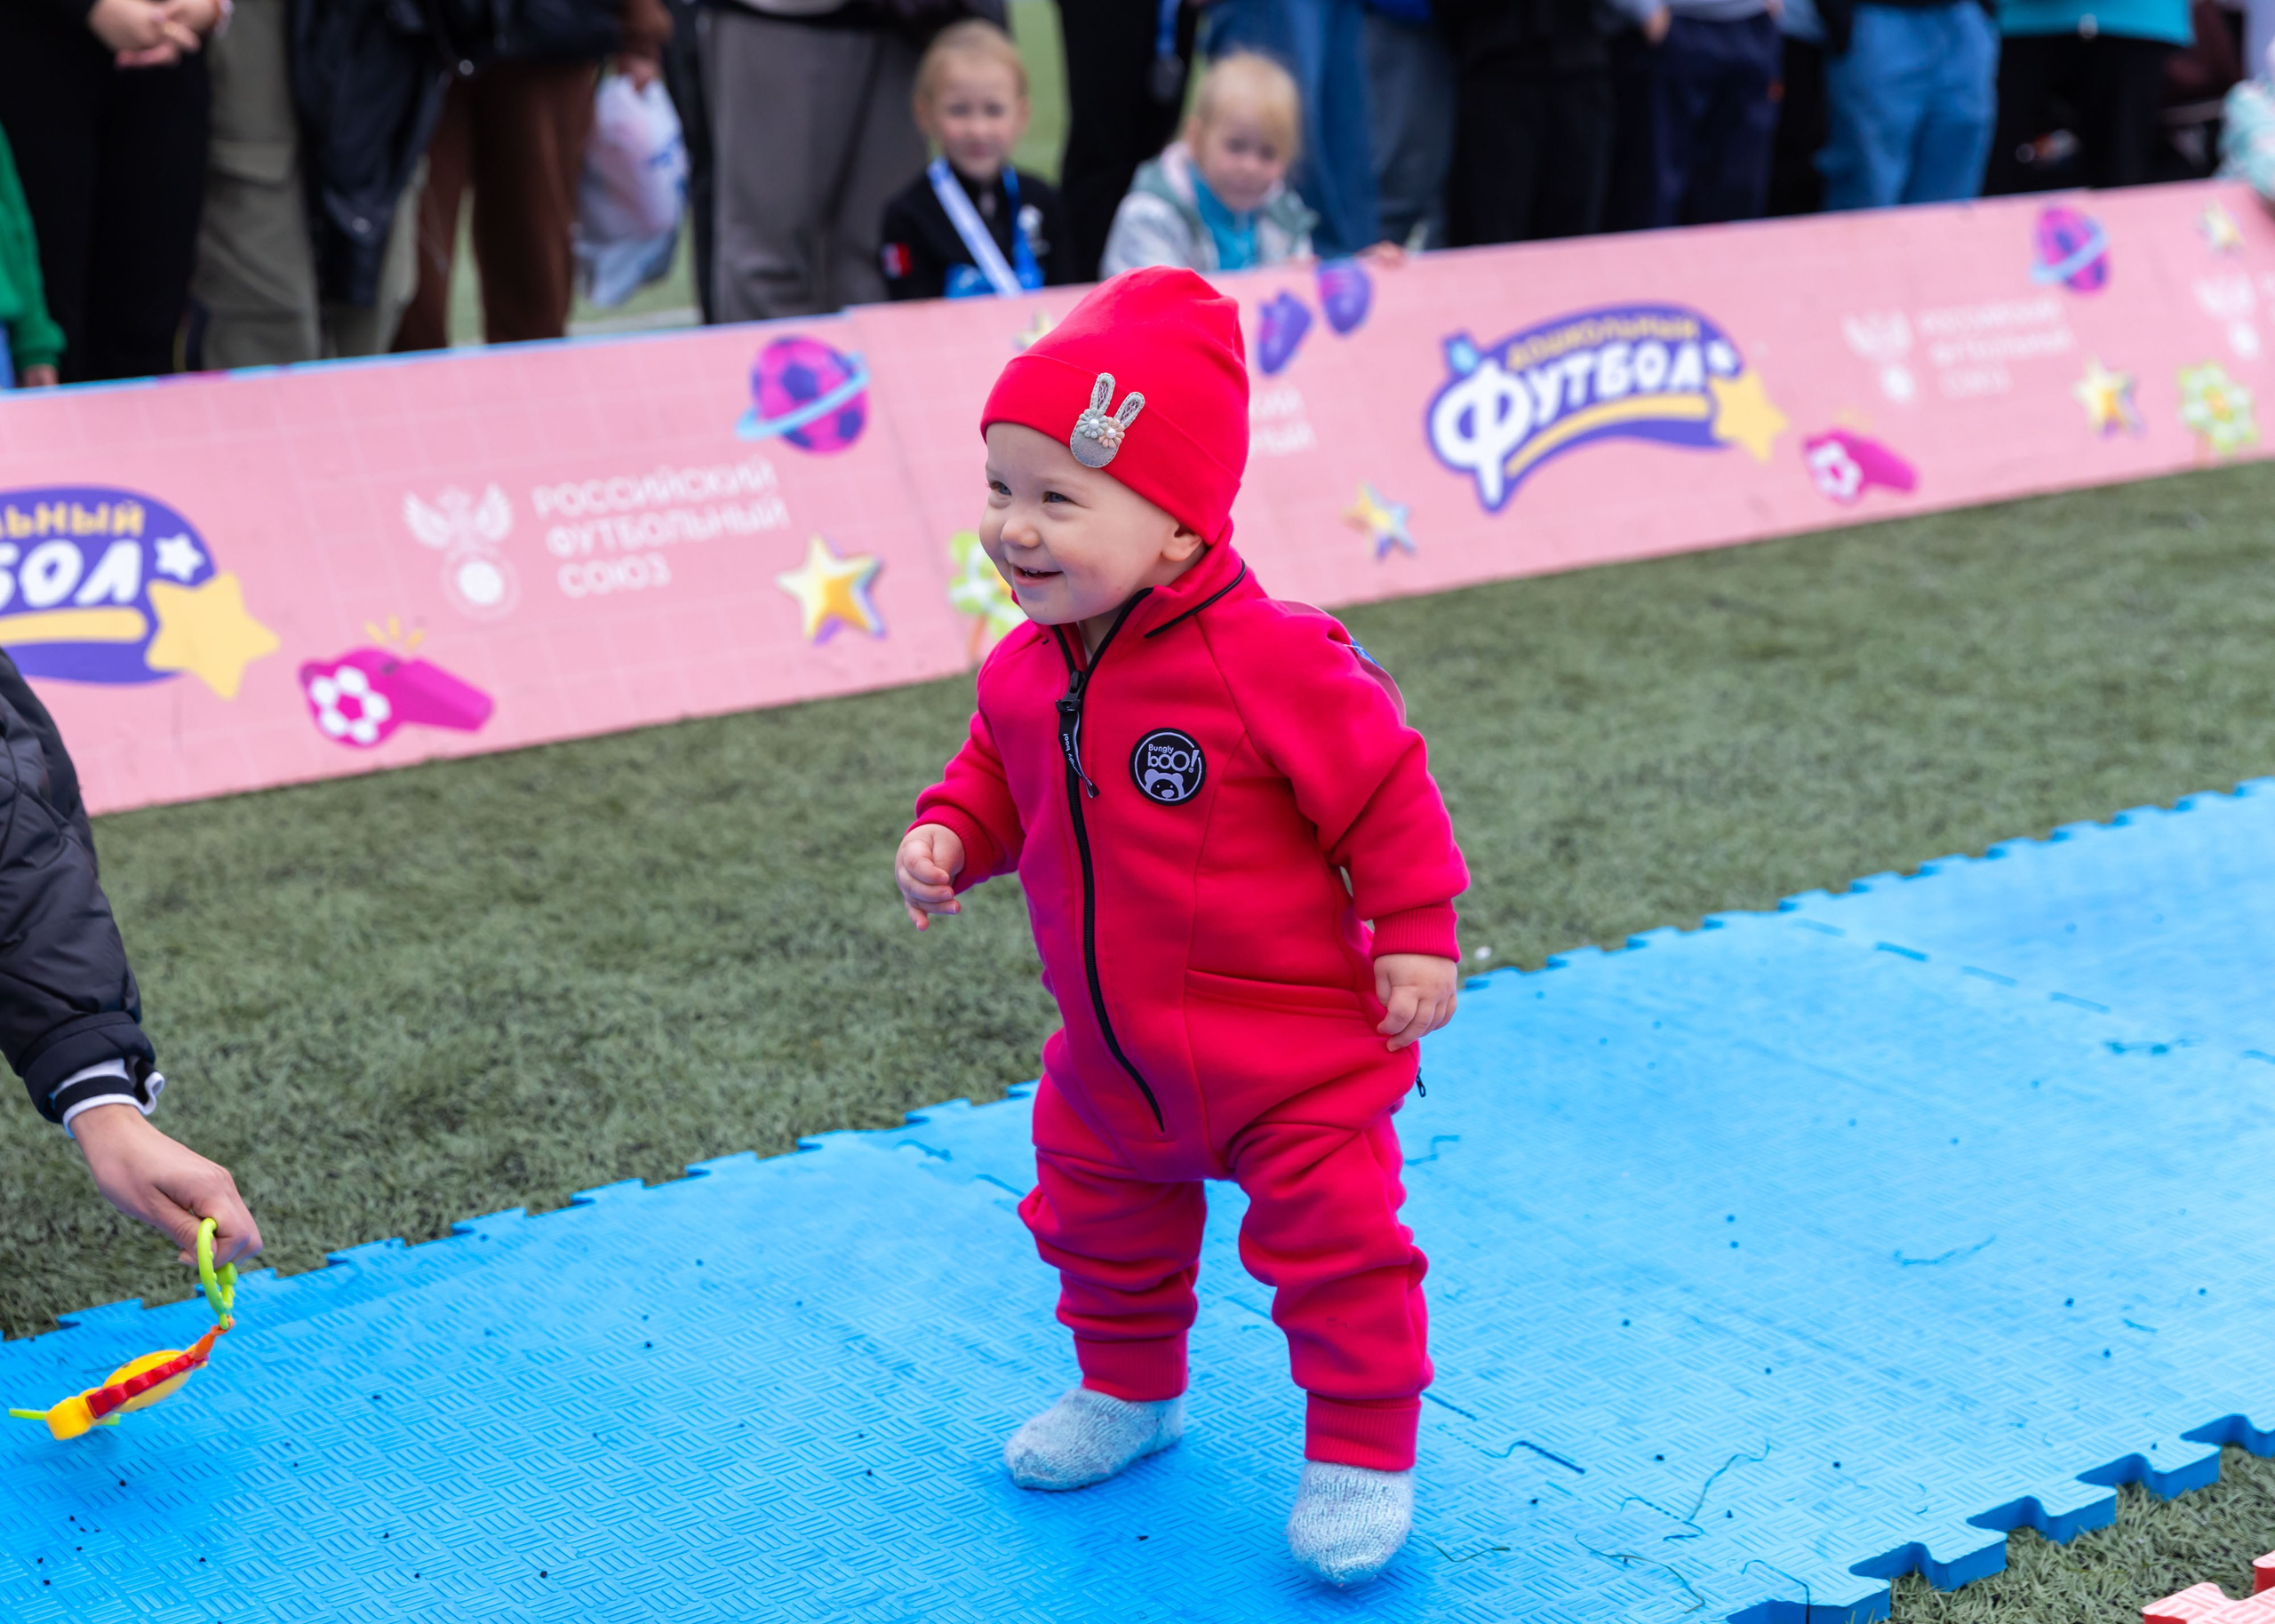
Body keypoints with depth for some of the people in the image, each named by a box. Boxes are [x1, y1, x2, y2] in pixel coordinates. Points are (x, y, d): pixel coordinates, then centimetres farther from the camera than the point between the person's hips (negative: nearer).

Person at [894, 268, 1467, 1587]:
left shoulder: (1273, 659, -26)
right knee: (1096, 1219, 21)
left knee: (1331, 1236, 0)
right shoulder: (1027, 671, -5)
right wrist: (950, 834, -7)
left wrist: (1416, 937, -15)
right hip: (1113, 1048, 7)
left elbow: (1385, 788, -17)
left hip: (1291, 1044, -6)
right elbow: (1001, 774, 13)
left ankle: (1363, 1452, 18)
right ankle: (1130, 1390, 46)